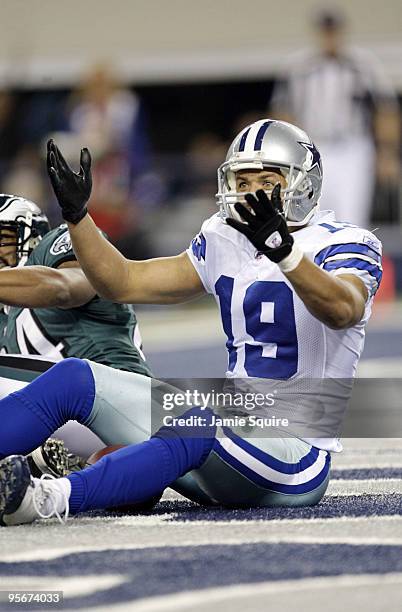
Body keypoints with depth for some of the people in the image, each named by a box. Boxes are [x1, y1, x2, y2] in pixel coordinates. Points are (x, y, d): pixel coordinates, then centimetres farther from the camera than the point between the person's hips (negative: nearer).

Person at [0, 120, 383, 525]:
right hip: (229, 423, 7)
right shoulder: (226, 242, 14)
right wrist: (76, 214, 1)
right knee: (73, 379, -3)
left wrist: (284, 249, -45)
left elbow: (342, 310, -30)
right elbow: (123, 283, 15)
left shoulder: (343, 245, -5)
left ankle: (49, 499, -53)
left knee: (202, 425, -39)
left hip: (292, 451, -7)